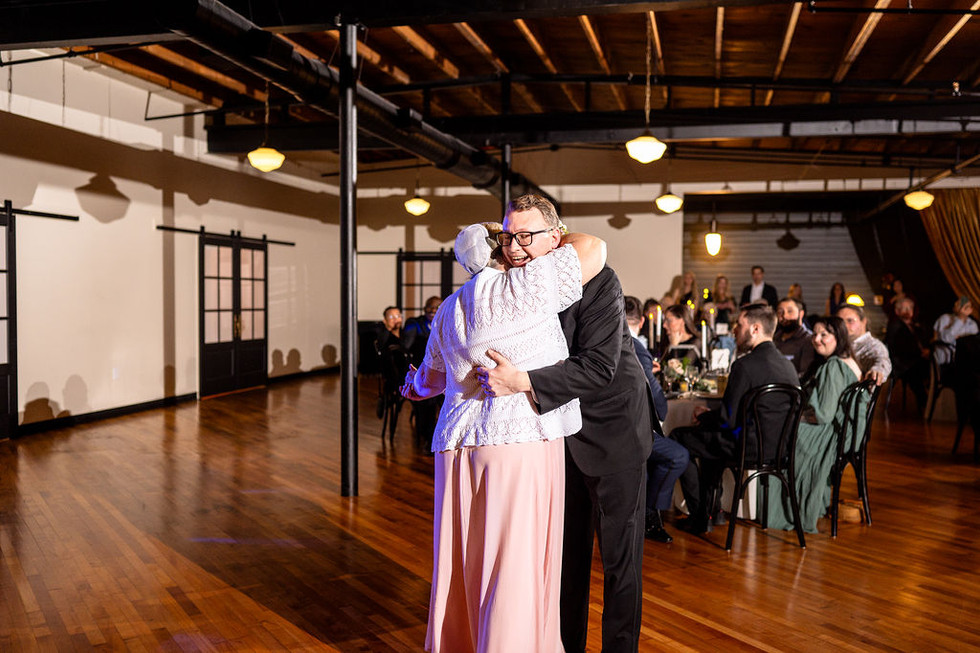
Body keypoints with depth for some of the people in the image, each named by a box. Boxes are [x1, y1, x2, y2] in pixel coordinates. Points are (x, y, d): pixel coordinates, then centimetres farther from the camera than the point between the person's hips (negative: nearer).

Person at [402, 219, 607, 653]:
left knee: (461, 563, 15)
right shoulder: (526, 286, -5)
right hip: (520, 439, -7)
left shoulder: (449, 310, 18)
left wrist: (418, 386, 54)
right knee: (515, 568, -2)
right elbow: (593, 248, -5)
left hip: (458, 440, 7)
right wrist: (553, 239, 13)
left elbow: (431, 376, 32)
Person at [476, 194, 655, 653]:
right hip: (559, 432, 6)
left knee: (619, 558, 6)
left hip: (611, 431, -5)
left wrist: (522, 382, -36)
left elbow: (599, 367, -28)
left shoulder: (597, 281, -20)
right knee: (567, 551, 18)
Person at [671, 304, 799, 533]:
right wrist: (709, 416, 16)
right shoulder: (787, 365, 7)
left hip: (748, 446, -9)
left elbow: (727, 420, -19)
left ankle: (701, 516, 13)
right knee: (713, 435, 34)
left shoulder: (745, 365, -20)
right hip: (779, 446, 9)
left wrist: (703, 415, 3)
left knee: (678, 437, 7)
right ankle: (709, 509, 34)